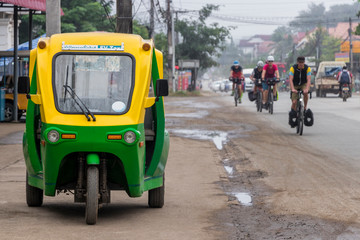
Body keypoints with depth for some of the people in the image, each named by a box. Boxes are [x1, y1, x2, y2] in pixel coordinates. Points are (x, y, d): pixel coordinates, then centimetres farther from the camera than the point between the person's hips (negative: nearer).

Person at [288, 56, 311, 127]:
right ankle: (291, 117, 7)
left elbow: (309, 80, -28)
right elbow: (290, 79, -29)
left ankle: (305, 108, -16)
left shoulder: (307, 68, -18)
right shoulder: (293, 68, -21)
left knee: (306, 93, -34)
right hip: (295, 86, 0)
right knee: (294, 102, -12)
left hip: (303, 84, 1)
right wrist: (292, 89, -45)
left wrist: (307, 89, -44)